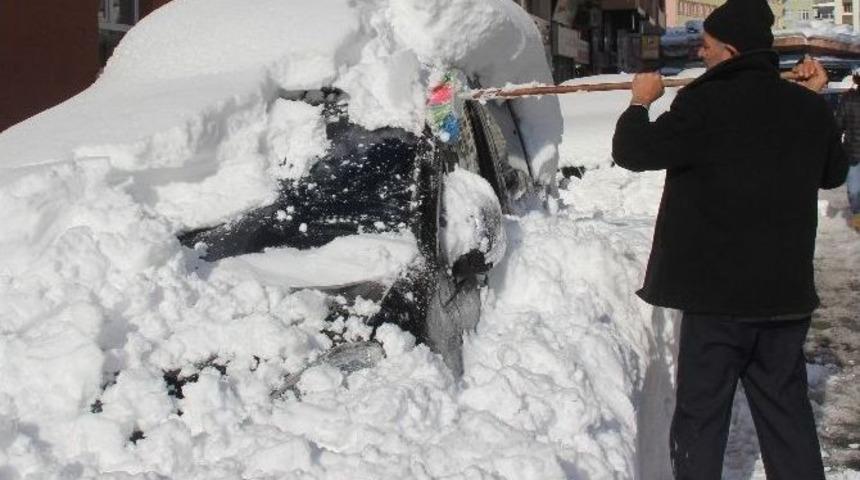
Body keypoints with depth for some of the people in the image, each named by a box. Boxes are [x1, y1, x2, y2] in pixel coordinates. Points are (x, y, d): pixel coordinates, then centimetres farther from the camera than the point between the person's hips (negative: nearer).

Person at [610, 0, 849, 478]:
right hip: (788, 294, 5)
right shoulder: (808, 107, 2)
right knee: (788, 413, 15)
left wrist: (641, 102, 8)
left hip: (718, 297, -5)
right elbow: (835, 172, 19)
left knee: (701, 419, 5)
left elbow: (633, 151, -10)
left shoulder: (705, 106, -16)